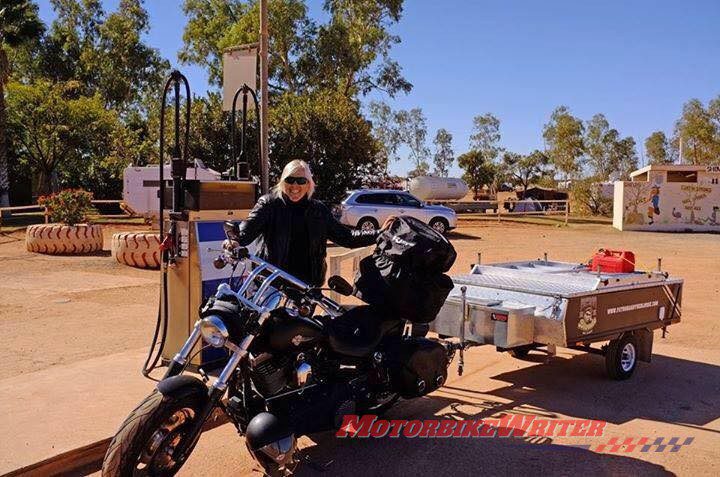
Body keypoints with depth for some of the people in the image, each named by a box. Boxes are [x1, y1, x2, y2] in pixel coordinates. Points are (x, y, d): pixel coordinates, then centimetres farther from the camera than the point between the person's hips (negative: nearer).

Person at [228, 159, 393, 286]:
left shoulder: (318, 210, 8)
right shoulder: (269, 203, 0)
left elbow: (345, 237, 10)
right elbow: (248, 228, -14)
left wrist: (379, 233, 2)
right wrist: (235, 240, -36)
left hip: (307, 283, 3)